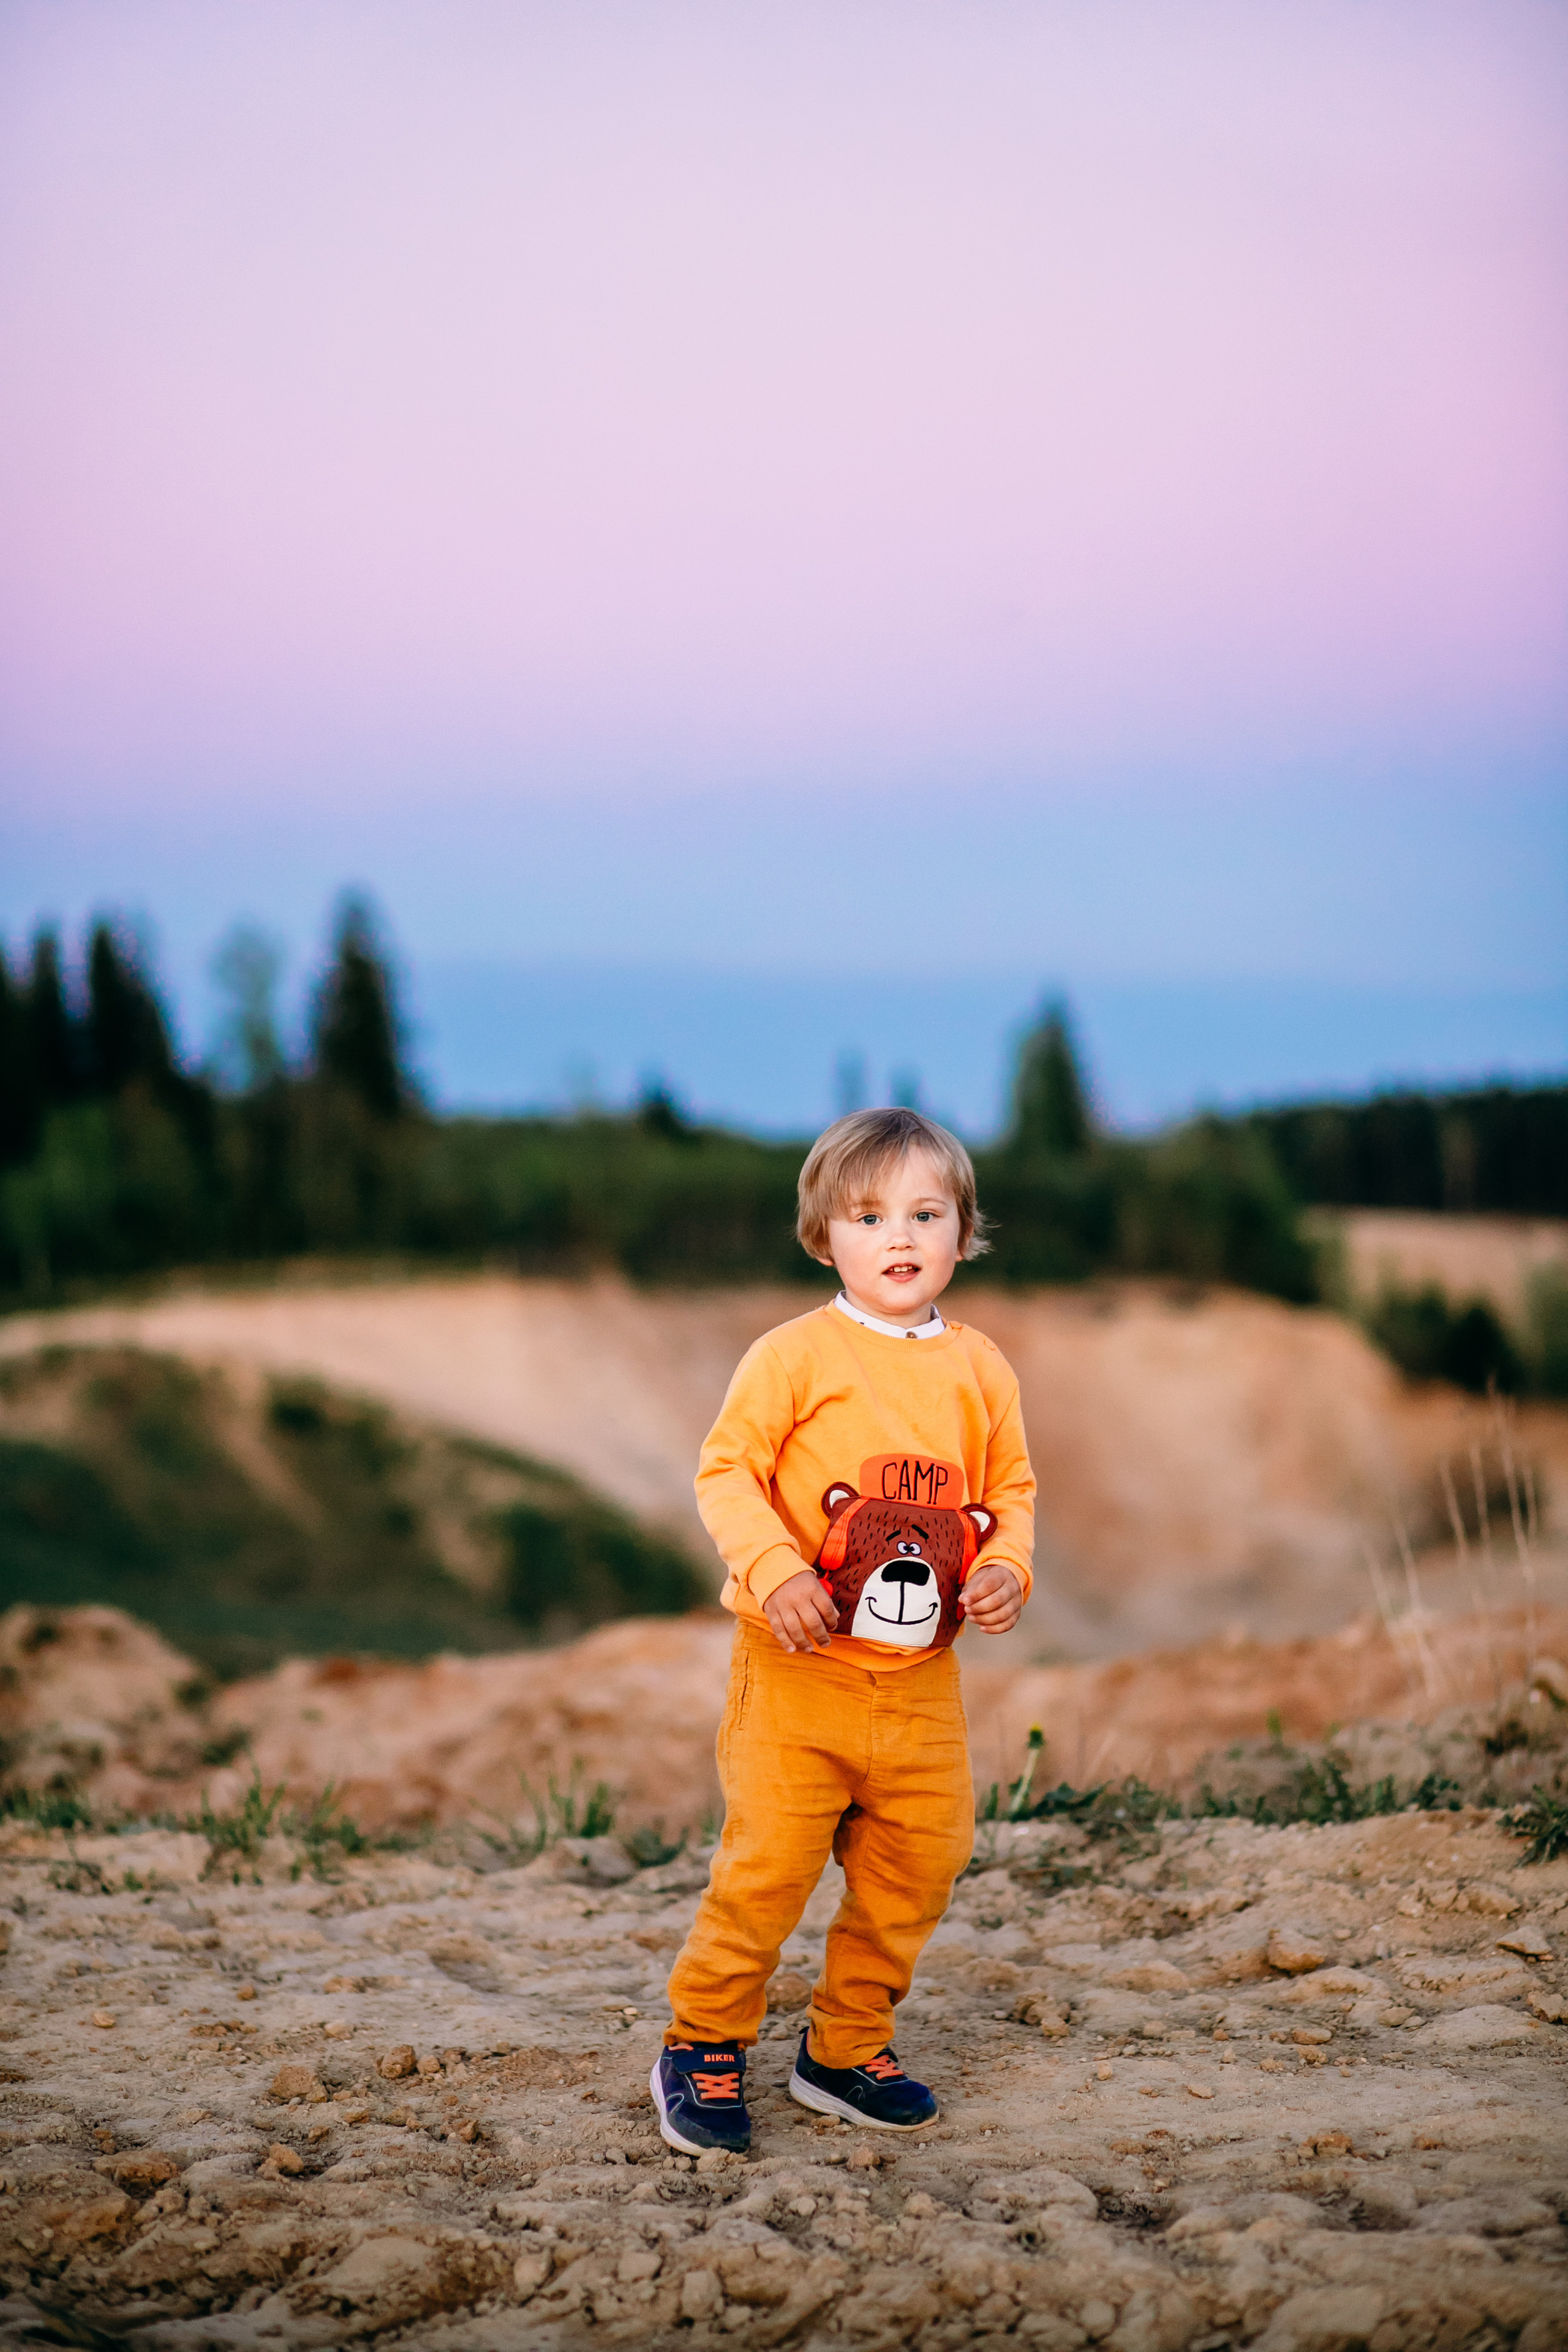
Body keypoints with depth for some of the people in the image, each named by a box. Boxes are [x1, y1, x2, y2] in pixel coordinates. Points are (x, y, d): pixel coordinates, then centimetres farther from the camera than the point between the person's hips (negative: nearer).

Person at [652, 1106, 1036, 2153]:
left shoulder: (980, 1369, 6)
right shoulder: (796, 1355, -8)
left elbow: (1012, 1487, 14)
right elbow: (727, 1469, -9)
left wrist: (1006, 1567, -5)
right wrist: (773, 1568, -23)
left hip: (923, 1681, 5)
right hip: (799, 1668, -5)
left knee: (920, 1862, 9)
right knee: (769, 1862, -5)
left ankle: (849, 2048, 26)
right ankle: (703, 2047, 13)